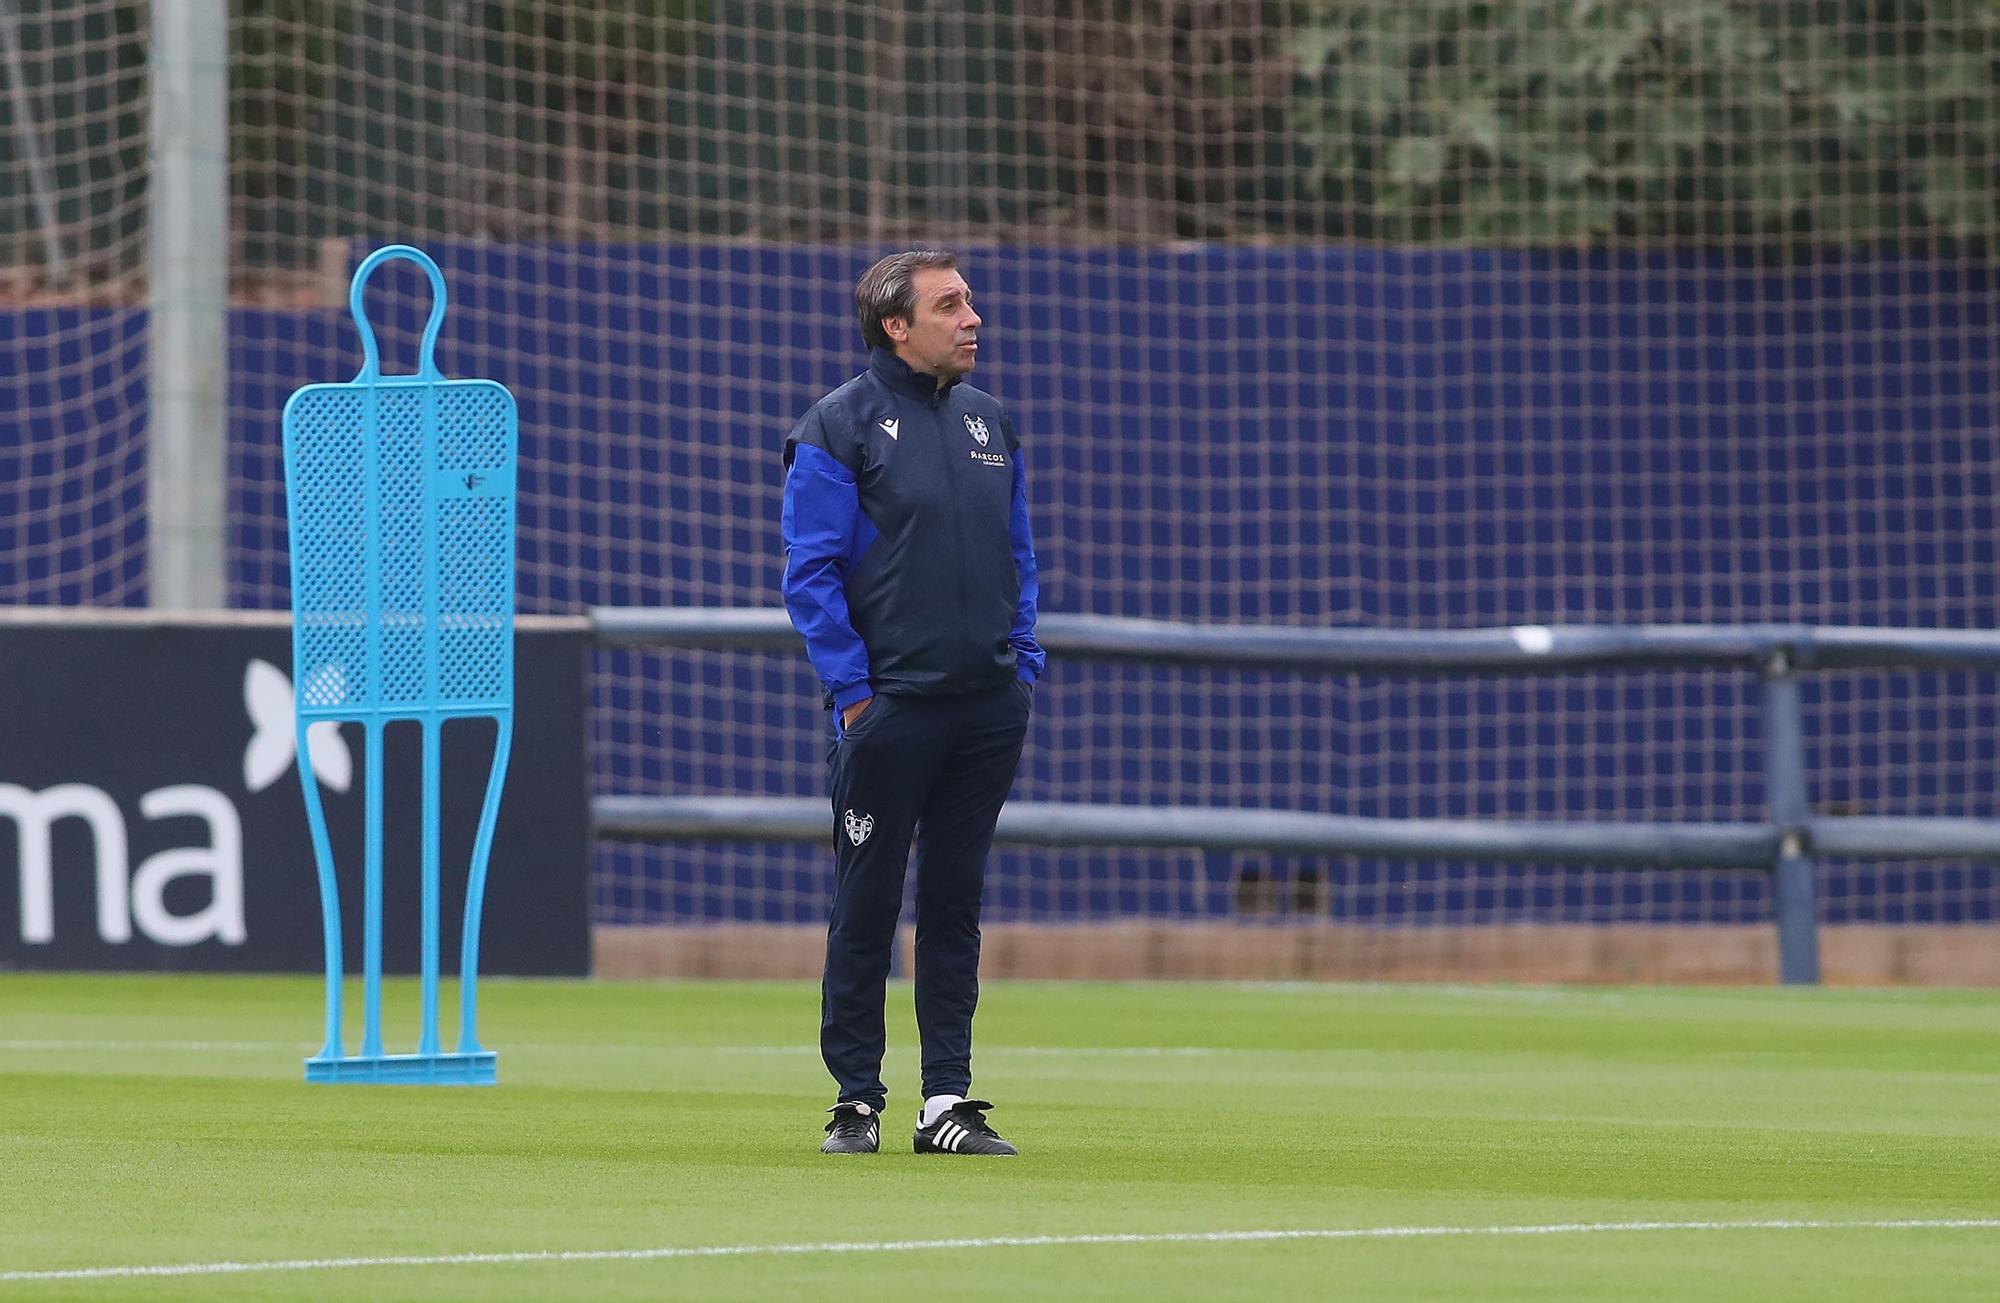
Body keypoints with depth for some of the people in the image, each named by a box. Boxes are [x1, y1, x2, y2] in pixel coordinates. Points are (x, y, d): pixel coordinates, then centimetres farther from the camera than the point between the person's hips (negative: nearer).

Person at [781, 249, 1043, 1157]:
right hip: (890, 707, -5)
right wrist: (851, 691, -12)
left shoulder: (988, 421, 13)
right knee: (867, 906, 0)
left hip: (989, 707, 5)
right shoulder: (839, 426, -5)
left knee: (956, 904, 7)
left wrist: (1024, 666, 9)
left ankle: (947, 1103, 9)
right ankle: (856, 1100, 6)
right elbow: (810, 572, -7)